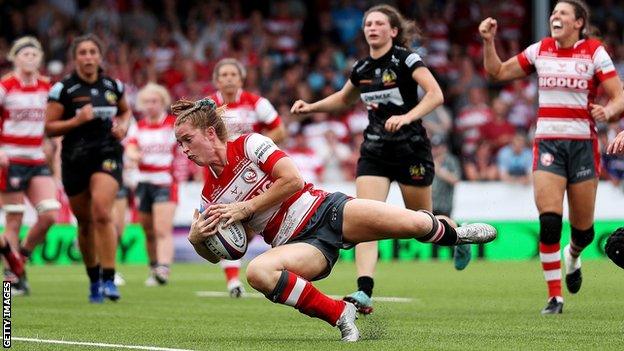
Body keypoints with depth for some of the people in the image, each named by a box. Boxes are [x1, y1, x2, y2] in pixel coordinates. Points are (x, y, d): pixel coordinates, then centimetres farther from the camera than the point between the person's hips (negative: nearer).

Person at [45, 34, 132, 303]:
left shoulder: (113, 86, 5)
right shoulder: (63, 89, -4)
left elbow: (125, 111, 25)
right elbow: (49, 128, -4)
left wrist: (123, 126, 4)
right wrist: (77, 120, -18)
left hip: (107, 156, 0)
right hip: (75, 159, 0)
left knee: (102, 213, -21)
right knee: (85, 222, 9)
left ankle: (109, 279, -18)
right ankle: (94, 281, 27)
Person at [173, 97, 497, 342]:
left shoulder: (249, 145, -5)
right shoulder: (209, 197, 7)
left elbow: (292, 179, -15)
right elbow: (216, 255, 13)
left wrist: (246, 208, -14)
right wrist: (197, 239, -10)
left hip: (324, 210, -2)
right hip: (301, 244, 2)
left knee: (414, 223, -18)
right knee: (257, 272, -33)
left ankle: (453, 233, 23)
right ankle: (339, 315, -20)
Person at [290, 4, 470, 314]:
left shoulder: (405, 59, -11)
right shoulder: (361, 68, 7)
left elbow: (436, 94, -21)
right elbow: (343, 99, 27)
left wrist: (407, 117, -35)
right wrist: (311, 107, 11)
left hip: (411, 148, -5)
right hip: (374, 150, 5)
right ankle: (364, 292, -22)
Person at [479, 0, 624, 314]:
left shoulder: (594, 52, -1)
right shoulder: (539, 50, 8)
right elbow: (497, 72, 16)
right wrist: (488, 41, 1)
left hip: (583, 144, -1)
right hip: (547, 143, 1)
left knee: (583, 229, 5)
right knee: (549, 222, -15)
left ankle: (573, 256, 43)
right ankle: (555, 296, -5)